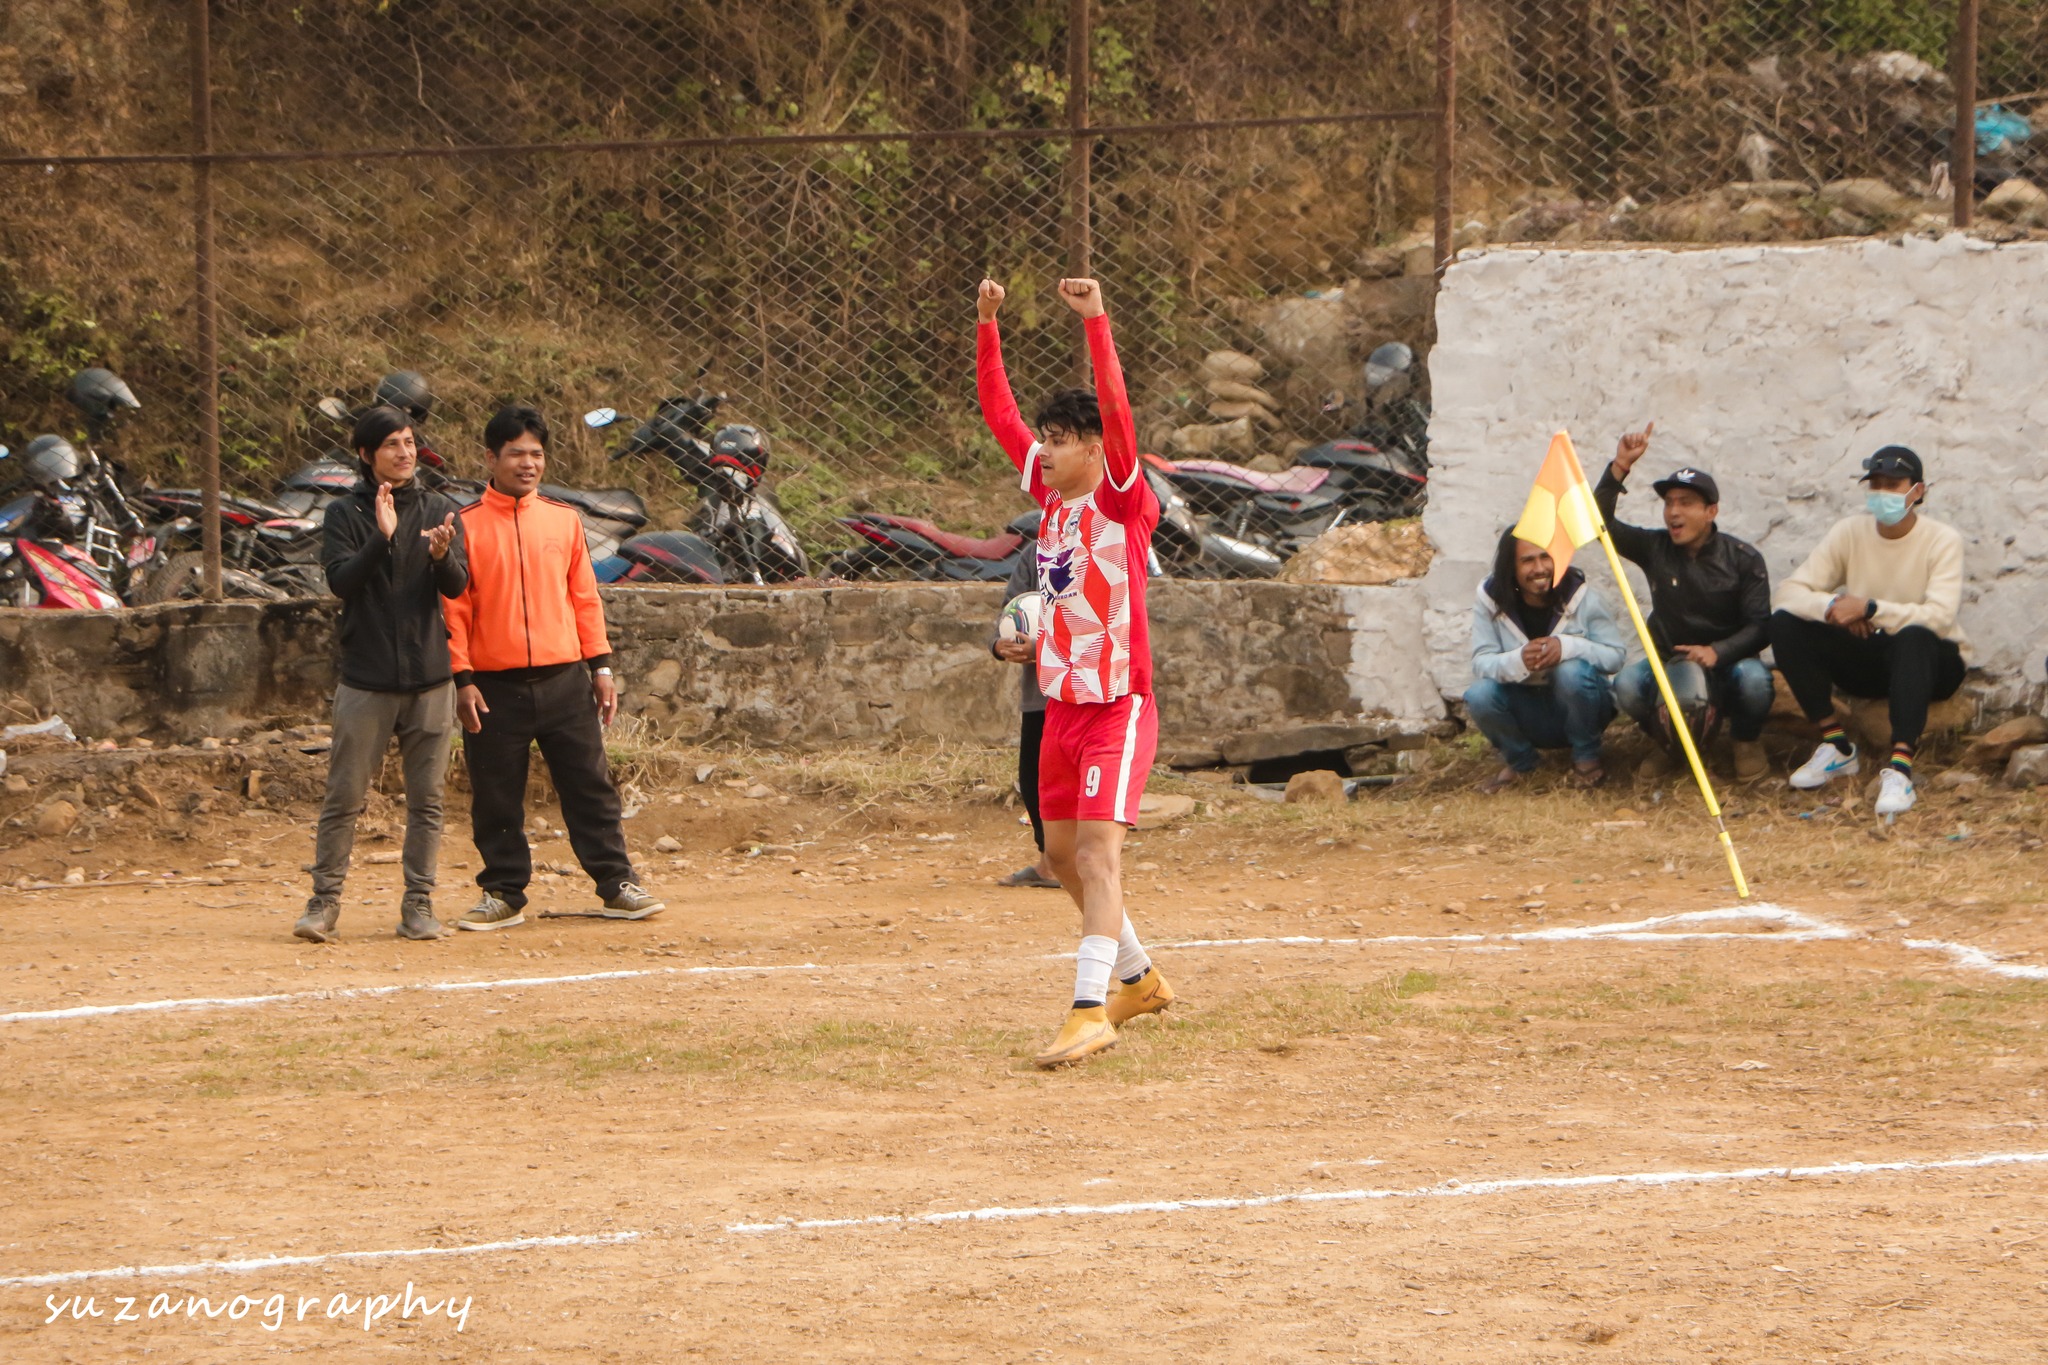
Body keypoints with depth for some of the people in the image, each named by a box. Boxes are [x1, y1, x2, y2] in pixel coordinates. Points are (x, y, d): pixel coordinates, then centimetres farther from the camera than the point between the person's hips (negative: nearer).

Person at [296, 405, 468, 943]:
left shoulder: (439, 512, 7)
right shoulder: (345, 515, 2)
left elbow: (457, 587, -4)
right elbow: (341, 581, -12)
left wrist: (441, 555, -26)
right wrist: (382, 538, -26)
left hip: (430, 677, 2)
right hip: (366, 680, -2)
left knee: (426, 798, 3)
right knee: (344, 796, -2)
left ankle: (419, 904, 9)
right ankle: (325, 901, 4)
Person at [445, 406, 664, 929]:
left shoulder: (563, 519, 10)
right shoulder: (466, 526, 0)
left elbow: (584, 597, 13)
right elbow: (454, 609, -1)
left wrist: (600, 665, 6)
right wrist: (463, 680, -8)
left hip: (565, 680, 2)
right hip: (495, 685, -2)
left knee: (591, 786, 4)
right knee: (496, 798, 3)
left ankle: (616, 885, 11)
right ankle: (503, 895, 14)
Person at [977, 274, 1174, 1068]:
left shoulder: (1124, 501, -11)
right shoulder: (1051, 496, 8)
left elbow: (1117, 413, -26)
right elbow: (999, 414, 13)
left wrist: (1095, 323, -32)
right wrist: (987, 327, 8)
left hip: (1119, 705, -9)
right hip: (1063, 704, 9)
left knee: (1098, 846, -19)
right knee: (1062, 853, 16)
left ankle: (1091, 1012, -28)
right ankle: (1138, 979, 35)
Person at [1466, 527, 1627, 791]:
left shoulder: (1580, 595, -13)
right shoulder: (1490, 601, -10)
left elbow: (1616, 654, -14)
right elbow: (1480, 664, -17)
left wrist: (1568, 647, -35)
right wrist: (1518, 661, -40)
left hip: (1579, 707, -2)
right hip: (1528, 716, 2)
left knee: (1573, 671, -34)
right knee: (1479, 695, -27)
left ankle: (1586, 757, -7)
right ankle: (1518, 762, 5)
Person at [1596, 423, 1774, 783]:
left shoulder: (1744, 560, -6)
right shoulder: (1655, 548, 1)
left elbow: (1759, 626, -13)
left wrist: (1717, 652, -32)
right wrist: (1619, 468, -19)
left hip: (1726, 662, -2)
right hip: (1670, 664, 2)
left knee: (1753, 678, -37)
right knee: (1627, 686, -30)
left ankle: (1747, 741, -1)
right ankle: (1666, 742, 4)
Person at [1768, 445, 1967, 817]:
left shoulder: (1942, 540, -13)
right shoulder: (1848, 533, -3)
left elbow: (1939, 617, -27)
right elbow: (1789, 591, -10)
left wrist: (1869, 608, -35)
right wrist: (1831, 606, -32)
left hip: (1931, 663, -4)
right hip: (1866, 659, 4)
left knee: (1915, 637, -40)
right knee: (1785, 623, -18)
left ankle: (1900, 767, -46)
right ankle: (1835, 746, -12)